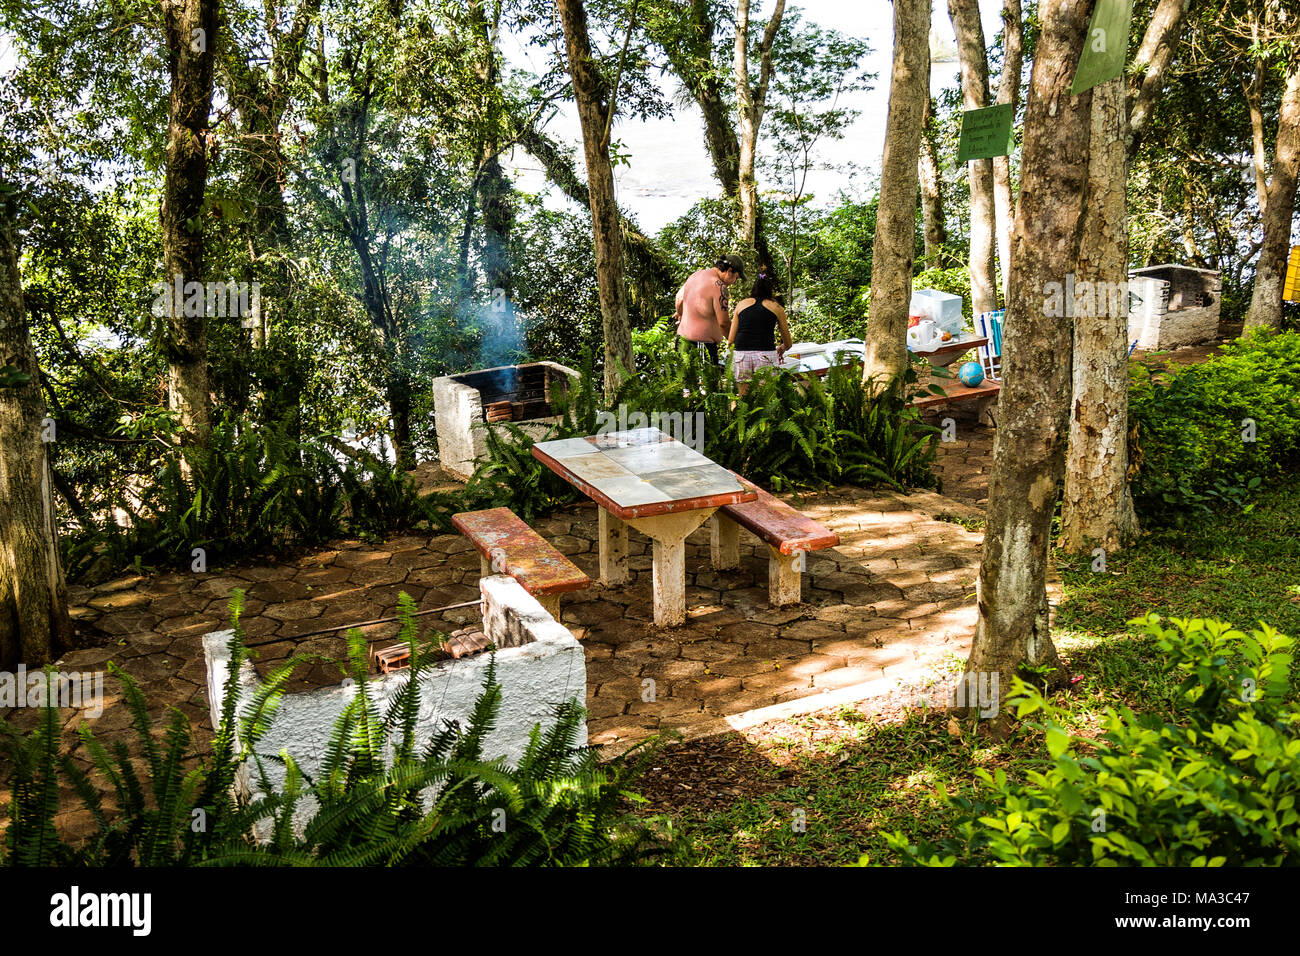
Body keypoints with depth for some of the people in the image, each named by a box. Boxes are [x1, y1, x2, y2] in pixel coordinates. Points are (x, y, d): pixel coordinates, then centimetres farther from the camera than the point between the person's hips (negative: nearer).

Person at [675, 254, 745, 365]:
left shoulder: (697, 275, 14)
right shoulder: (719, 286, -14)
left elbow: (679, 297, 32)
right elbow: (723, 323, -14)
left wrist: (680, 313, 52)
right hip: (702, 342, -9)